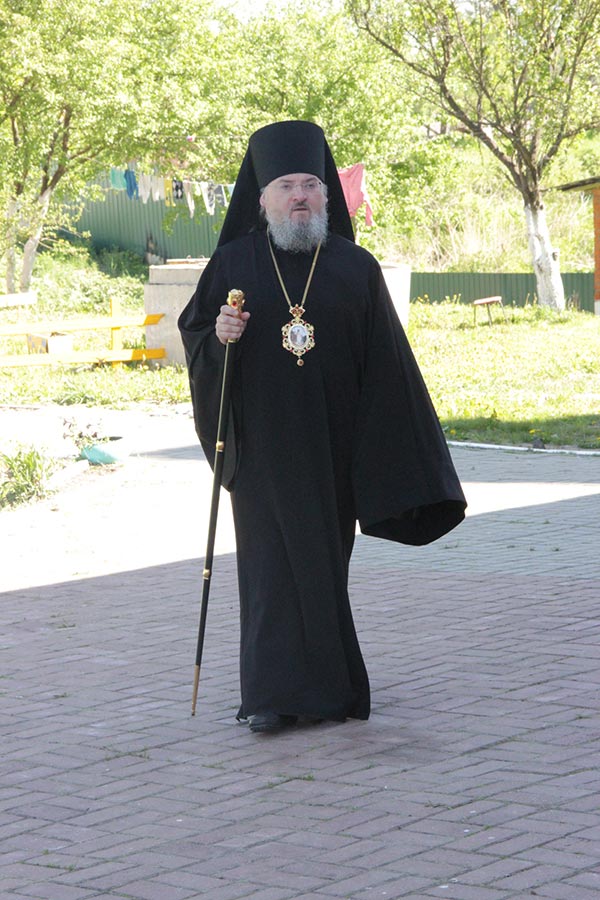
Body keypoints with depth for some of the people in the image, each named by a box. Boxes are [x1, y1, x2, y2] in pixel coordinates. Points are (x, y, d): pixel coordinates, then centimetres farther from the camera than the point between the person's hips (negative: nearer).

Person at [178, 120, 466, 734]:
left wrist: (393, 453, -2)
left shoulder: (356, 268, 4)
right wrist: (218, 333, -16)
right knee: (274, 560, -6)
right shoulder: (234, 263, 4)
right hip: (263, 444, -1)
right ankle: (273, 695, -7)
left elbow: (385, 363, 3)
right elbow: (193, 334, 7)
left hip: (330, 446, 1)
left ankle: (322, 686, 19)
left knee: (324, 560, 7)